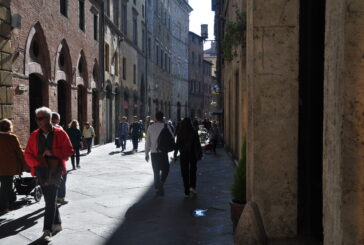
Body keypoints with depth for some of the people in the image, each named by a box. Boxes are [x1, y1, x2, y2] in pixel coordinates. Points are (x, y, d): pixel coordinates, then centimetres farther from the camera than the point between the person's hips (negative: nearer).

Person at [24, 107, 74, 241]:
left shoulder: (59, 133, -2)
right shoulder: (34, 135, 8)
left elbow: (69, 150, -3)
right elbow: (27, 154, 8)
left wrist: (52, 152, -15)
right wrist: (37, 163, -11)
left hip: (55, 169, -4)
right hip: (41, 170, 4)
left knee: (50, 200, -9)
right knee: (49, 199, 14)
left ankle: (47, 230, -7)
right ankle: (57, 224, 30)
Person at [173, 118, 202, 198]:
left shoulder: (180, 133, -5)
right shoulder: (194, 132, -8)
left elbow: (177, 144, -3)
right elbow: (197, 144, -8)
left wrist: (175, 154, 4)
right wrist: (199, 154, -1)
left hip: (183, 155, 0)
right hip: (192, 154, 0)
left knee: (185, 173, 6)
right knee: (193, 171, 19)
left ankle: (187, 192, 5)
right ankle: (192, 186, 4)